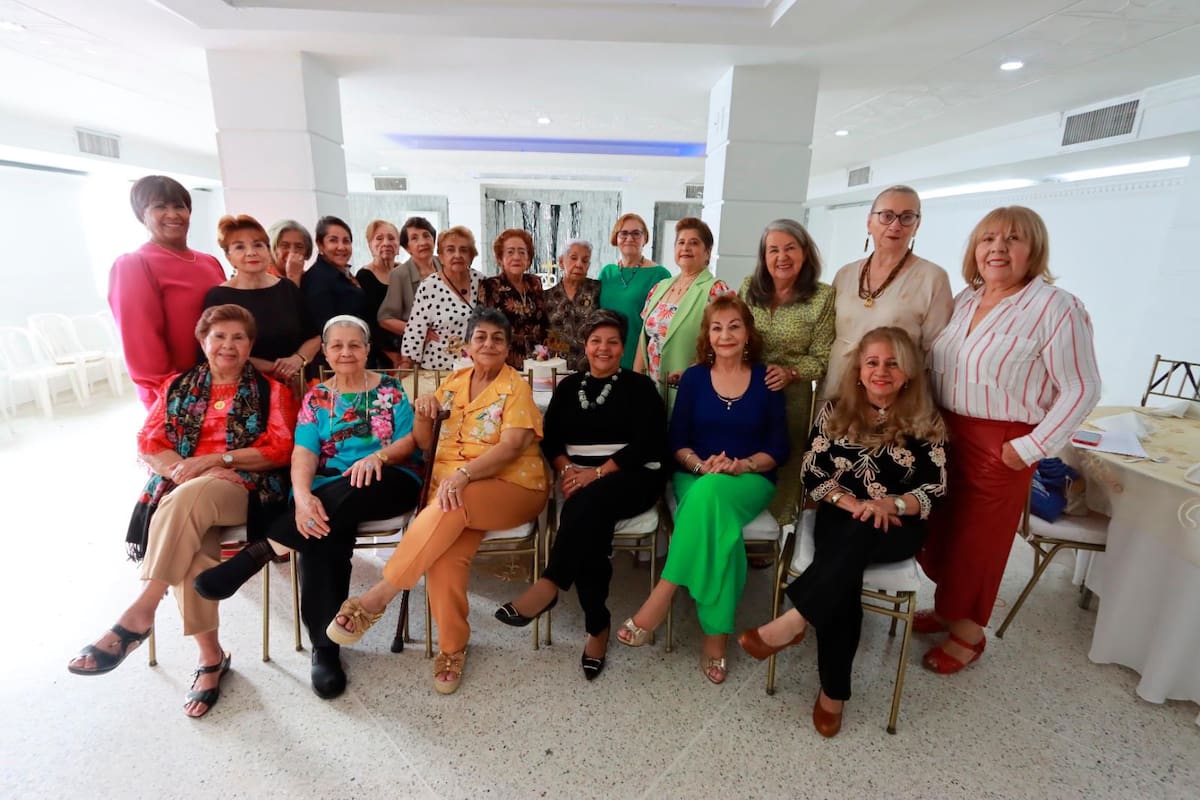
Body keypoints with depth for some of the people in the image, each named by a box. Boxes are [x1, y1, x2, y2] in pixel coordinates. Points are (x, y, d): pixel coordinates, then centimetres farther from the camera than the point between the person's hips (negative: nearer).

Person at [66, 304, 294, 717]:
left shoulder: (269, 391, 9)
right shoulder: (178, 386, 19)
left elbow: (281, 447, -2)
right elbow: (148, 443, 10)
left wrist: (213, 459, -10)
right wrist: (183, 469, -10)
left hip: (243, 488, -2)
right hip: (180, 488, 3)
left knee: (184, 500, -34)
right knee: (187, 539, -29)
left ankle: (139, 614, -28)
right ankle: (210, 656, -18)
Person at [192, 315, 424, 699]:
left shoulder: (389, 388, 9)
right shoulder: (316, 397, 13)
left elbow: (410, 440, 1)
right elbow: (304, 453, -1)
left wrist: (378, 456, -21)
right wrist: (302, 495, -21)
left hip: (389, 483, -1)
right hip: (330, 489, 1)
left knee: (342, 497, -36)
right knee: (323, 529, -31)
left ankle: (257, 553, -27)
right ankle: (325, 647, -21)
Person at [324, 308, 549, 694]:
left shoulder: (516, 387, 0)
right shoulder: (454, 381, 16)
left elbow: (512, 446, -15)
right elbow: (423, 442, 18)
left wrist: (463, 474, -28)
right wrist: (423, 413, -3)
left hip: (512, 488, -4)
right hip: (453, 489, 4)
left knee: (451, 509, -35)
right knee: (443, 556, -26)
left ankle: (377, 598, -22)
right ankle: (452, 648, -8)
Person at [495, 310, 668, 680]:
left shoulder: (640, 386, 6)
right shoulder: (568, 386, 18)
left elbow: (646, 444, -6)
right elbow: (549, 438, 11)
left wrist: (598, 472, -17)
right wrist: (566, 469, -11)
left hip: (632, 477, -2)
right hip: (581, 479, 3)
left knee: (587, 503, -36)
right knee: (589, 523, -30)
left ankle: (550, 585, -28)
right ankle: (598, 627, -19)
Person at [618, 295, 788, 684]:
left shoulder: (765, 380, 5)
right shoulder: (694, 378, 7)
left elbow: (778, 448, 3)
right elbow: (677, 442, 4)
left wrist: (741, 465, -16)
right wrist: (701, 465, -16)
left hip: (750, 481, 0)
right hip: (696, 478, 1)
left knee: (711, 493, -37)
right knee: (721, 530, -34)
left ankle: (662, 595, -28)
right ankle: (716, 637, -23)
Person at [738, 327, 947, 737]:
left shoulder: (926, 423, 2)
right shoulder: (836, 412, 4)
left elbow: (935, 490, -3)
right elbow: (812, 473, 0)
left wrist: (890, 504, -23)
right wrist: (852, 503, -16)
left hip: (898, 528, 0)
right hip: (841, 519, 1)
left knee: (858, 536, -36)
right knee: (843, 578, -30)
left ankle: (793, 621, -29)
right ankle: (834, 691, -16)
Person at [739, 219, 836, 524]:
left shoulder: (823, 296, -6)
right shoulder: (748, 287, 3)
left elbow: (821, 358, -5)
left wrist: (790, 373, -22)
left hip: (791, 394, -2)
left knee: (783, 465, 7)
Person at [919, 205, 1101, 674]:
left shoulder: (1055, 307, -13)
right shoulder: (965, 298, 7)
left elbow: (1082, 389, -13)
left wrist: (1031, 449, -15)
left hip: (1000, 445, -6)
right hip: (945, 433, 6)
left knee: (978, 538, 7)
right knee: (941, 529, 15)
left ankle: (969, 632, 28)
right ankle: (950, 608, 37)